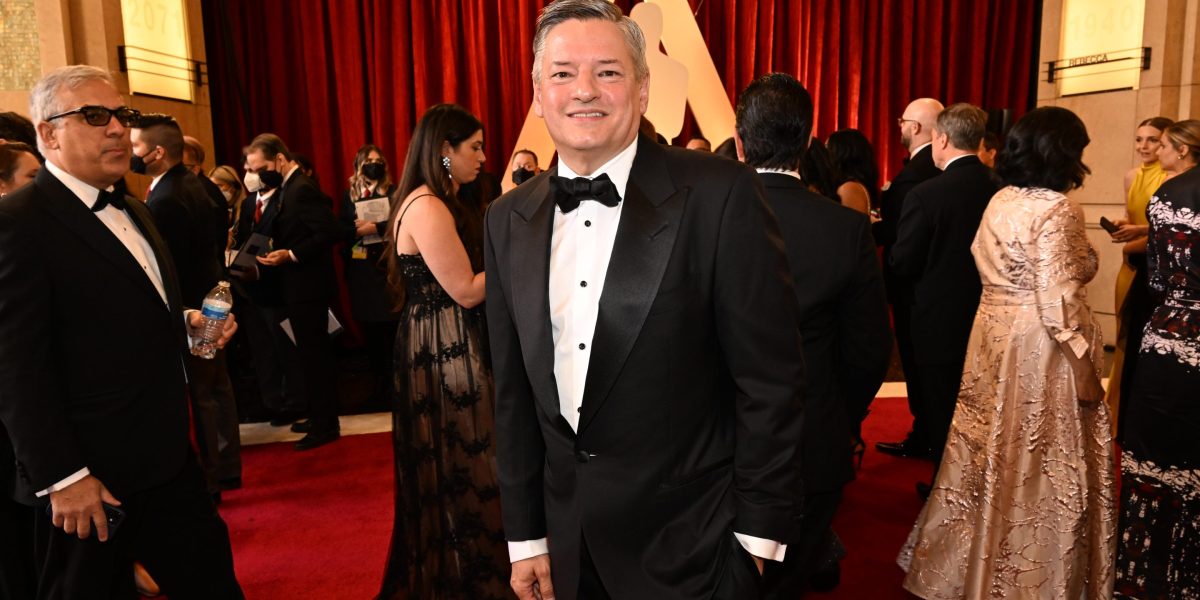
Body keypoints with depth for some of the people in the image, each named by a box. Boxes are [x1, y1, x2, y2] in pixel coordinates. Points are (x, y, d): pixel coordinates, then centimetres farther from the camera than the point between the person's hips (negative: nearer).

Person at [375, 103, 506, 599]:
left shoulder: (437, 204, 12)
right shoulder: (428, 208, -19)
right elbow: (466, 291, -21)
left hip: (443, 349, 10)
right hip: (445, 352, -10)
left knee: (448, 464, 20)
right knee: (460, 465, 4)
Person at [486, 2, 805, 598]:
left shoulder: (720, 195, -15)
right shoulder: (508, 220, 1)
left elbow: (770, 377, -11)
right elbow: (514, 394, 5)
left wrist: (760, 532, -8)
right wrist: (525, 535, 7)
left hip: (688, 544, -4)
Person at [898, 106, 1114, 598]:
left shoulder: (1000, 201, 6)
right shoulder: (1056, 210, -18)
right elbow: (1059, 305, -21)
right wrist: (1087, 373, -13)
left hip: (993, 338, 8)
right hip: (1038, 350, -8)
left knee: (993, 454, 19)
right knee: (1037, 467, 6)